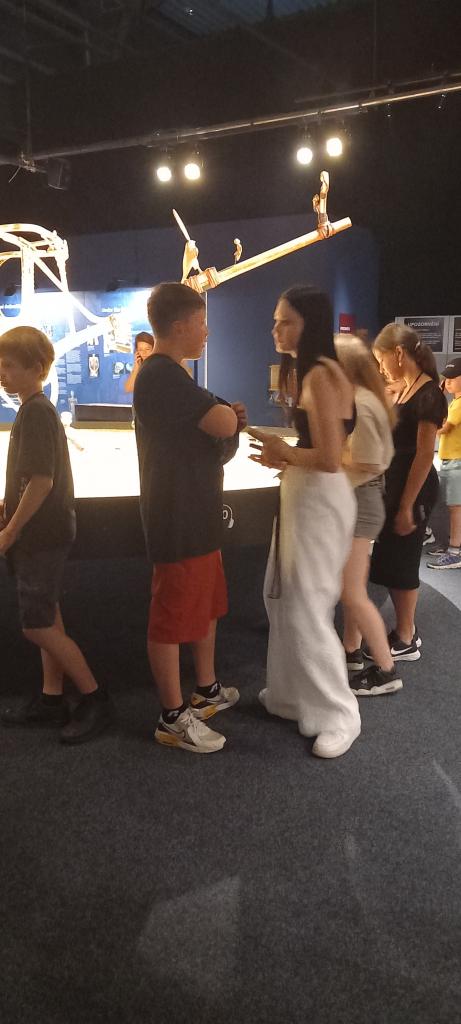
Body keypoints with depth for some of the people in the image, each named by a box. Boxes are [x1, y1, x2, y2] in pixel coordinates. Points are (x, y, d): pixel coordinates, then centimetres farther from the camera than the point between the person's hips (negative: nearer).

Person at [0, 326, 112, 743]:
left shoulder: (34, 412, -18)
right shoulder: (39, 409, 11)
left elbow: (41, 481, -23)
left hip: (41, 534, -9)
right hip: (43, 532, 9)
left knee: (38, 625, -4)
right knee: (47, 619, 14)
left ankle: (95, 697, 6)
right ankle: (52, 699, 23)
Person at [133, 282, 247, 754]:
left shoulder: (166, 375, 14)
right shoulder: (163, 376, -20)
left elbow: (215, 434, 18)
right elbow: (224, 423, -28)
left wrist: (226, 416, -4)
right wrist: (231, 415, -4)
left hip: (197, 515, 11)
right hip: (178, 521, -11)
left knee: (207, 604, 22)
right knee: (172, 616, 1)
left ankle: (206, 690, 38)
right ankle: (173, 718, 14)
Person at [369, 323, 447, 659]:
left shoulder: (428, 394, -17)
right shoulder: (405, 391, 10)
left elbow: (424, 455, -19)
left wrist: (407, 506, -20)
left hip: (414, 489, -9)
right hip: (396, 484, 9)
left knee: (400, 564, -1)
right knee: (388, 562, 14)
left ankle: (405, 643, 13)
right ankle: (406, 631, 27)